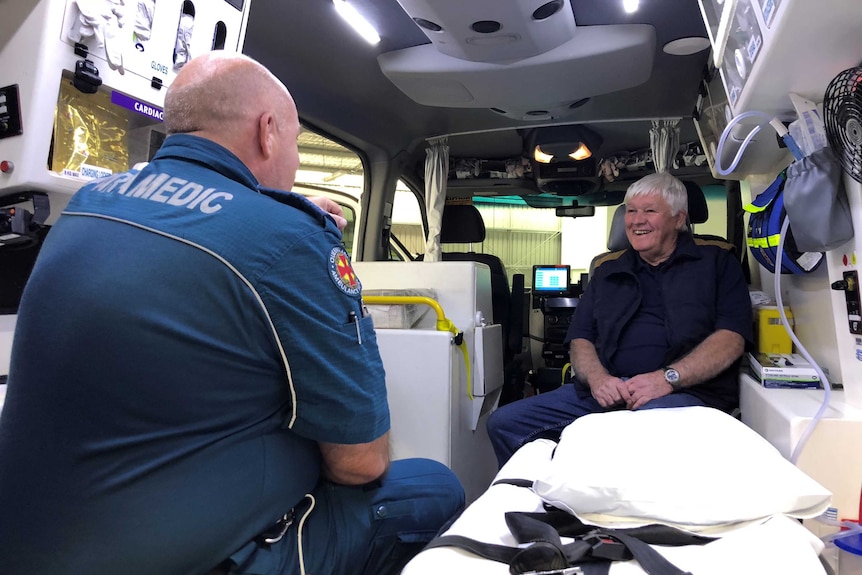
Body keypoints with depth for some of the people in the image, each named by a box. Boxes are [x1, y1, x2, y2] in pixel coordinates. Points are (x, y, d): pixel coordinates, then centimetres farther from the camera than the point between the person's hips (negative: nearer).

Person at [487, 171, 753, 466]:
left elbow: (732, 337, 0)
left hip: (684, 392, -4)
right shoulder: (608, 272, 26)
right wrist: (597, 378, -6)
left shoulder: (716, 263, 14)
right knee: (504, 422, -12)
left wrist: (668, 378, -16)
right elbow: (580, 339, 18)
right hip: (605, 391, 5)